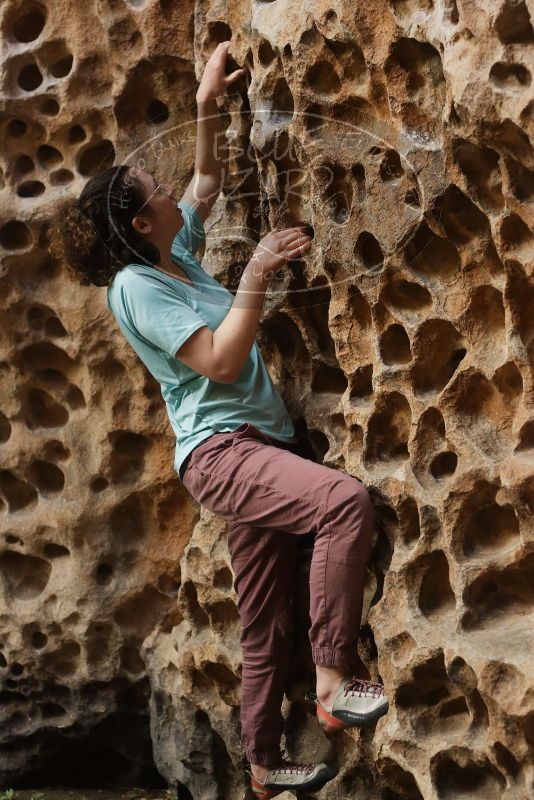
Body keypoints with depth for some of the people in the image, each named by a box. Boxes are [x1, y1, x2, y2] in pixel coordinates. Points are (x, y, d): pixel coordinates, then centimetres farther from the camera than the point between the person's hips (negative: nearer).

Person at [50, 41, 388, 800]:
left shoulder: (177, 251, 13)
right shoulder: (137, 285, -11)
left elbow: (206, 182, 30)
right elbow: (221, 361, -19)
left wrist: (207, 105, 20)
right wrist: (257, 274, -18)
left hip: (256, 447, 9)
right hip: (220, 450, -9)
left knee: (267, 625, 11)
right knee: (346, 500, -33)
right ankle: (337, 676, -26)